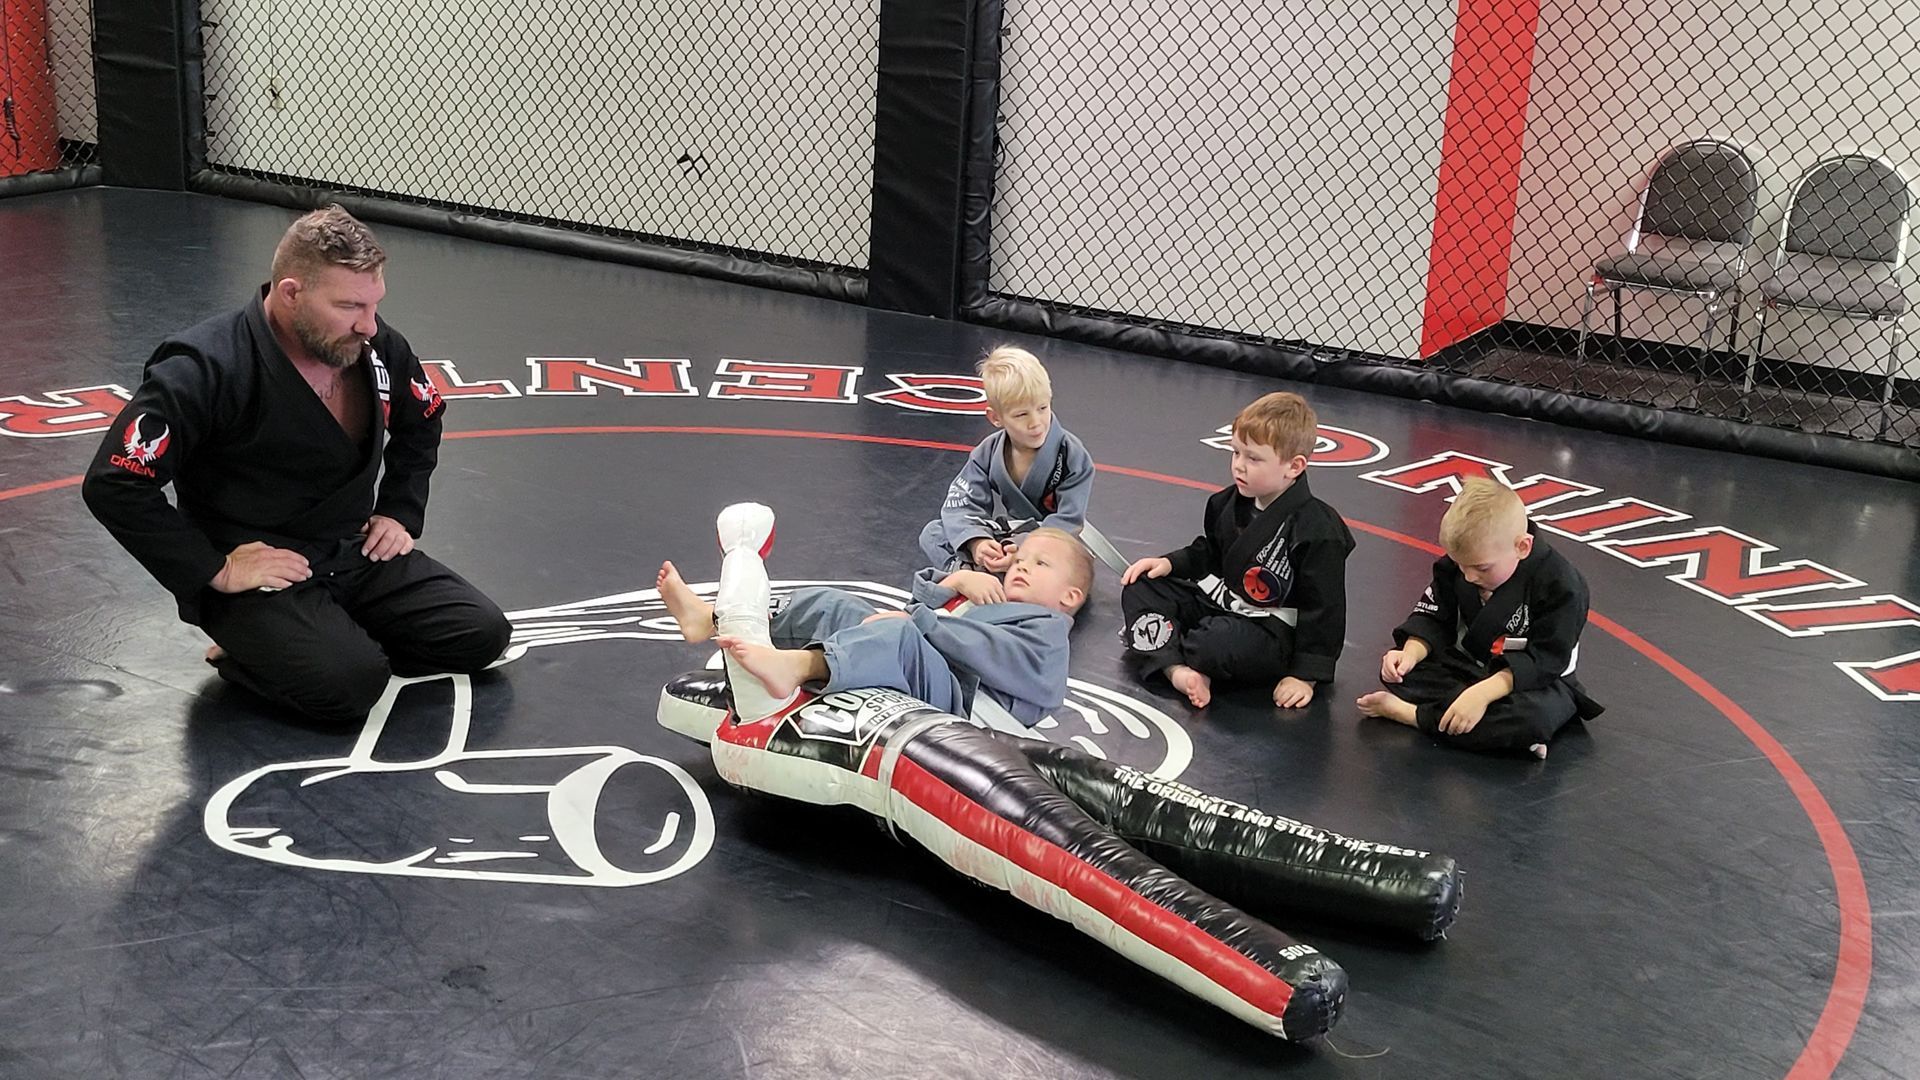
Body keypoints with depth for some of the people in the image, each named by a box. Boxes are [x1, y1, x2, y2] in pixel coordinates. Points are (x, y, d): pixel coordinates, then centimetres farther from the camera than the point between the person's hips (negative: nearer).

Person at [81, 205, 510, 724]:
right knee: (351, 682, -28)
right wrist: (215, 572, -21)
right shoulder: (206, 370, -23)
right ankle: (245, 654, 1)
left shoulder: (378, 347, -4)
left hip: (357, 554, 7)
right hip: (254, 571, -7)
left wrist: (400, 514, 9)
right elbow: (113, 484, -24)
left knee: (482, 635, -3)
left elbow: (423, 422, 19)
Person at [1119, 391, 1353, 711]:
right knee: (1139, 588, -3)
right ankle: (1176, 670, -25)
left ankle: (1150, 642, -6)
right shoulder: (1229, 503, 2)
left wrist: (1306, 675, -19)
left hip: (1271, 631, -8)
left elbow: (1323, 608, -18)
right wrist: (1169, 563, 4)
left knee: (1219, 642, -38)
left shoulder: (1318, 532, -20)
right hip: (1214, 600, 8)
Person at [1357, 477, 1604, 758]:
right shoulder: (1456, 565, -9)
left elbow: (1544, 660, -26)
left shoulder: (1560, 585, -25)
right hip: (1469, 665, 5)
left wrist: (1481, 693, -37)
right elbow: (1435, 618, -1)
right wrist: (1411, 653, -23)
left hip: (1537, 680, -5)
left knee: (1533, 718, -40)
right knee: (1396, 668, -14)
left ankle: (1410, 714, -29)